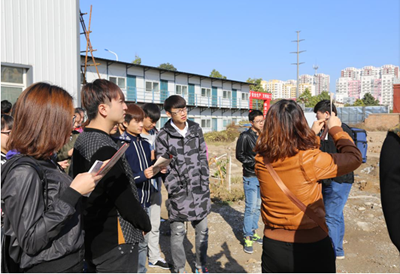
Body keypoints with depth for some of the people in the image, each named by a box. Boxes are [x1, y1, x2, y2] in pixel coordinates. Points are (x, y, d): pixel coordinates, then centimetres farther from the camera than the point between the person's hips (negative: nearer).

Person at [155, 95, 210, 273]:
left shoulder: (196, 129, 5)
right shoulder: (163, 136, -7)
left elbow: (203, 157, 8)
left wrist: (205, 183, 4)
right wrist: (174, 189, -10)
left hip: (199, 190, 4)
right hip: (178, 192, -3)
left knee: (202, 230, 13)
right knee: (177, 232, 9)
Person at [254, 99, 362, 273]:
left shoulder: (261, 160, -10)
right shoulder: (310, 160, -23)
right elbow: (354, 157, -7)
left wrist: (313, 133, 19)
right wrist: (336, 129, 6)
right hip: (311, 246, -4)